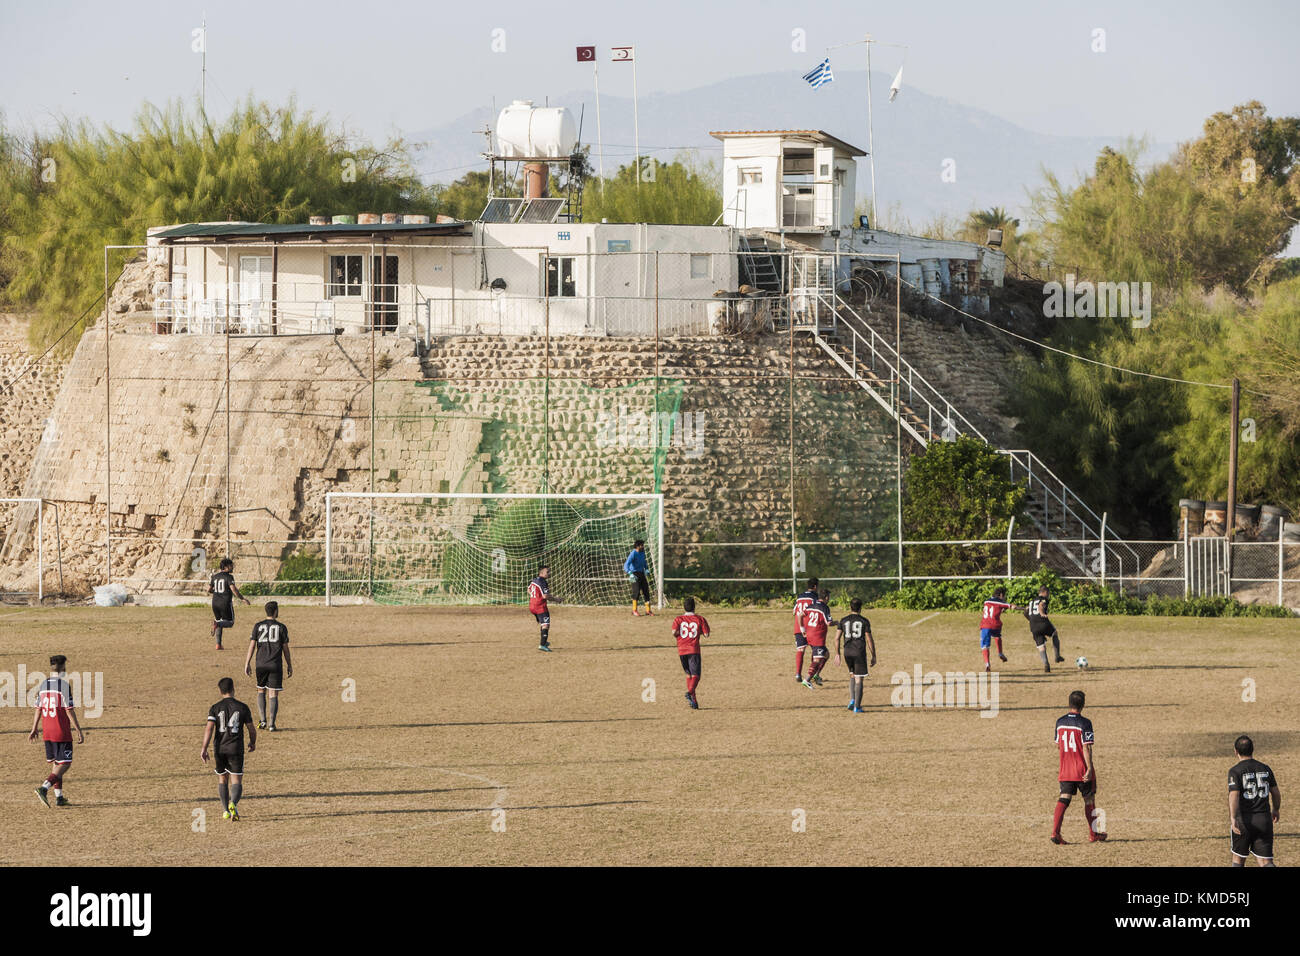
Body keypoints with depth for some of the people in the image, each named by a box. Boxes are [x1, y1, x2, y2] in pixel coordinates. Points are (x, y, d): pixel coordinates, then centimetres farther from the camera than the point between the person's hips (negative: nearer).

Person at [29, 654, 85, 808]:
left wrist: (33, 730, 19)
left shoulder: (43, 684, 7)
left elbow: (38, 709, 11)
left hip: (47, 732, 7)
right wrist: (79, 731, -9)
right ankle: (44, 788, -21)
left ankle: (59, 797, 16)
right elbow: (69, 711, -14)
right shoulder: (64, 685, -13)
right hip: (61, 732, -7)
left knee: (55, 764, 16)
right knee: (64, 764, -3)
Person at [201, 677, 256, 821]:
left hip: (219, 749, 2)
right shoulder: (242, 707, -1)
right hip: (236, 749, -2)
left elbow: (209, 728, -11)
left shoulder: (215, 708, 0)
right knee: (236, 781, 0)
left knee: (222, 779, 19)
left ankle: (225, 810, 17)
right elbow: (252, 729, 4)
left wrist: (204, 748, -12)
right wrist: (253, 743, 24)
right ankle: (233, 804, -28)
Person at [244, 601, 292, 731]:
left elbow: (252, 645, -1)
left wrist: (247, 663, 2)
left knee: (261, 691, 17)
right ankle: (272, 724, -6)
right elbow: (285, 648, 1)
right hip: (276, 665, -1)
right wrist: (289, 666, 10)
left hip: (261, 665, 2)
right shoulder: (281, 627, 0)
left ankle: (262, 720, 5)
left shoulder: (258, 626, 3)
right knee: (273, 694, 1)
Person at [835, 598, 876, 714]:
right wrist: (873, 656, 2)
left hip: (847, 652, 3)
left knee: (852, 675, 25)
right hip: (860, 652, -3)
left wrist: (837, 654, 9)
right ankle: (857, 707, -2)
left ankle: (852, 700, 13)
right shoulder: (864, 621, -3)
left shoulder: (843, 621, 4)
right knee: (859, 680, 1)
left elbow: (837, 638, 2)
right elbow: (869, 640, -4)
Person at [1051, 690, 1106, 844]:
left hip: (1065, 769, 4)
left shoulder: (1060, 722, 4)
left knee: (1063, 799, 0)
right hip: (1082, 770, -4)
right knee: (1089, 800, 11)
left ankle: (1055, 831, -18)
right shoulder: (1084, 723, -13)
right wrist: (1089, 768, -18)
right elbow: (1086, 747, -18)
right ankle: (1093, 834, 21)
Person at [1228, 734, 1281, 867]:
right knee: (1265, 861, 0)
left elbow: (1234, 795, -20)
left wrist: (1232, 818, -30)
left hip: (1243, 820, -3)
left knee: (1238, 858, 17)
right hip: (1264, 820, 3)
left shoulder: (1235, 771, -6)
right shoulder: (1265, 769, 8)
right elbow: (1276, 793, 16)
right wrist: (1276, 811, 34)